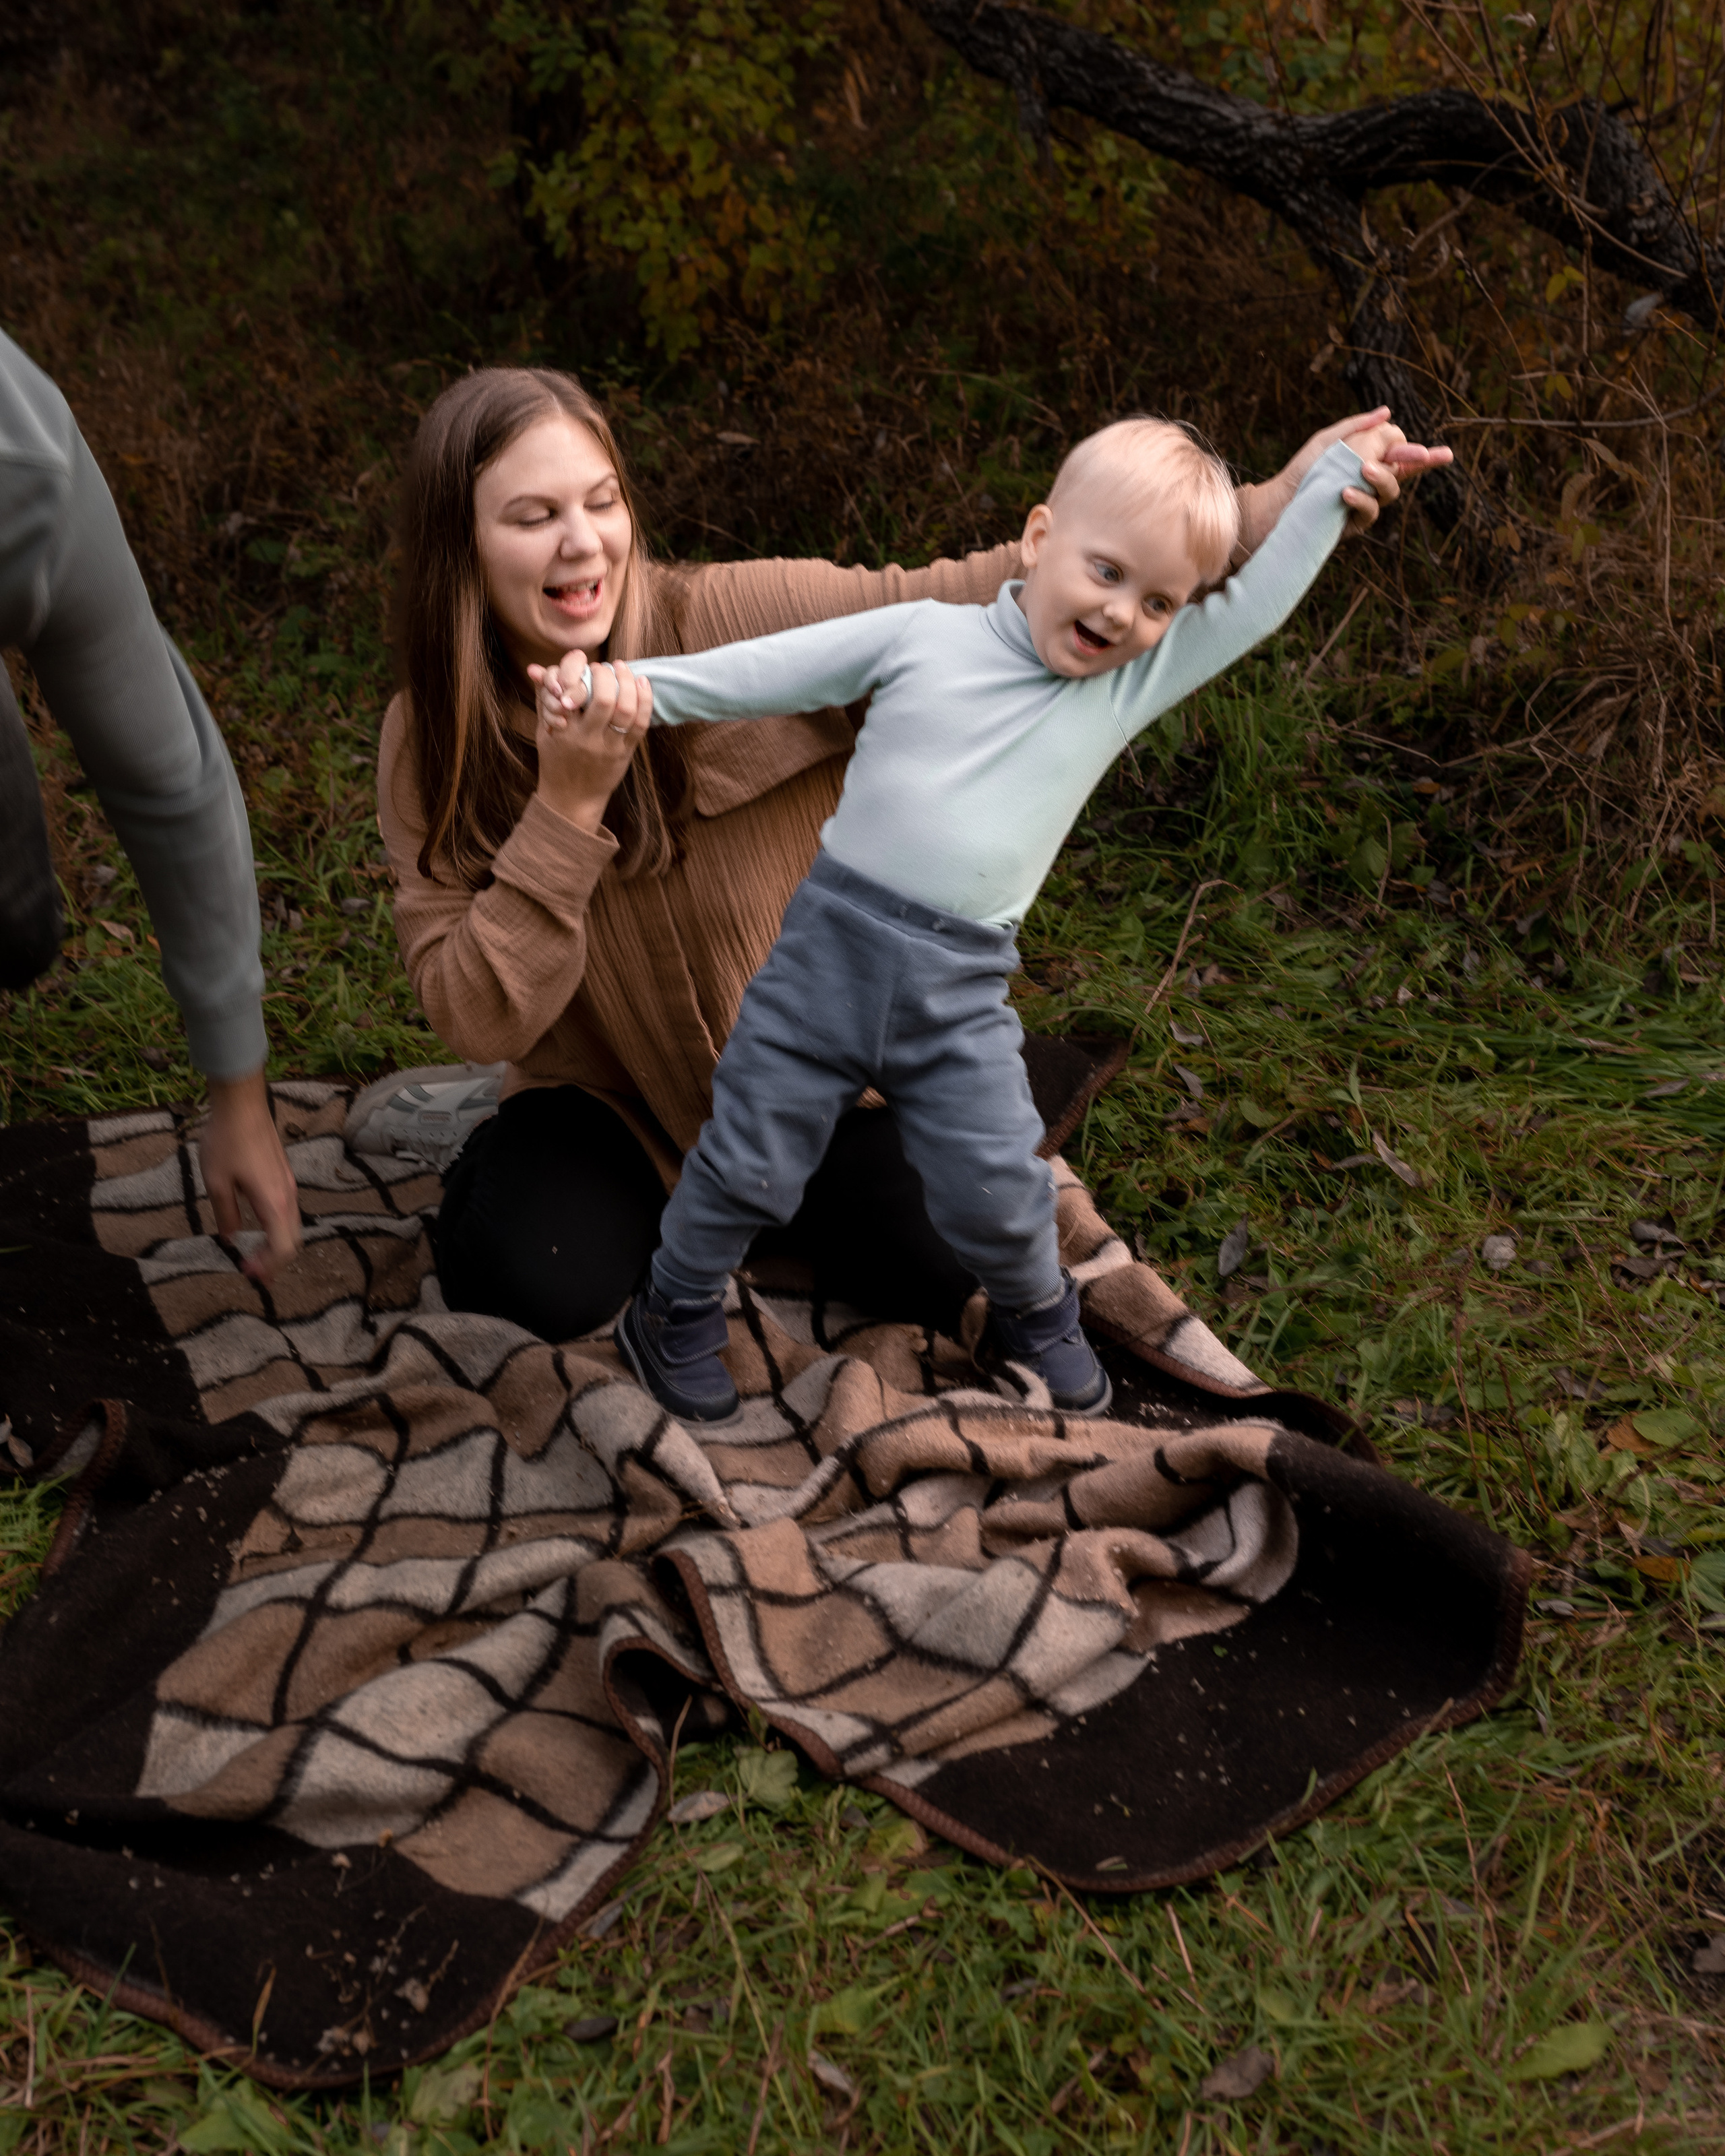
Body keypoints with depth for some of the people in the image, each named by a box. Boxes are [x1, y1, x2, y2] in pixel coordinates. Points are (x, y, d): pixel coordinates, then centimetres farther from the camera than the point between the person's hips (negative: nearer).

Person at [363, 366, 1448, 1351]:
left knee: (947, 1271, -13)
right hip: (610, 1089, 0)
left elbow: (994, 599, -22)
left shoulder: (740, 619, -22)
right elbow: (482, 1019, -21)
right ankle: (506, 1138, 9)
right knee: (542, 1285, -26)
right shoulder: (432, 739, -16)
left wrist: (1257, 514, -32)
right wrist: (571, 801, -34)